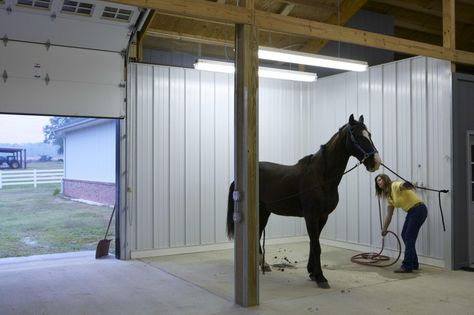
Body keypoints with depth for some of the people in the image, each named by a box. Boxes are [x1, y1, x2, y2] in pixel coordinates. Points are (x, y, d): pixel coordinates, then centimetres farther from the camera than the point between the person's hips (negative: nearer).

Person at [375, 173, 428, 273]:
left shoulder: (395, 185, -12)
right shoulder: (388, 196, 13)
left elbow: (403, 185, -39)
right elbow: (389, 215, 19)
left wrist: (407, 185, -62)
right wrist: (384, 229, 23)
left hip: (419, 210, -10)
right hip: (411, 212, 10)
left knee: (409, 237, -9)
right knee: (404, 235, 13)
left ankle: (407, 266, -4)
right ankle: (413, 263, 23)